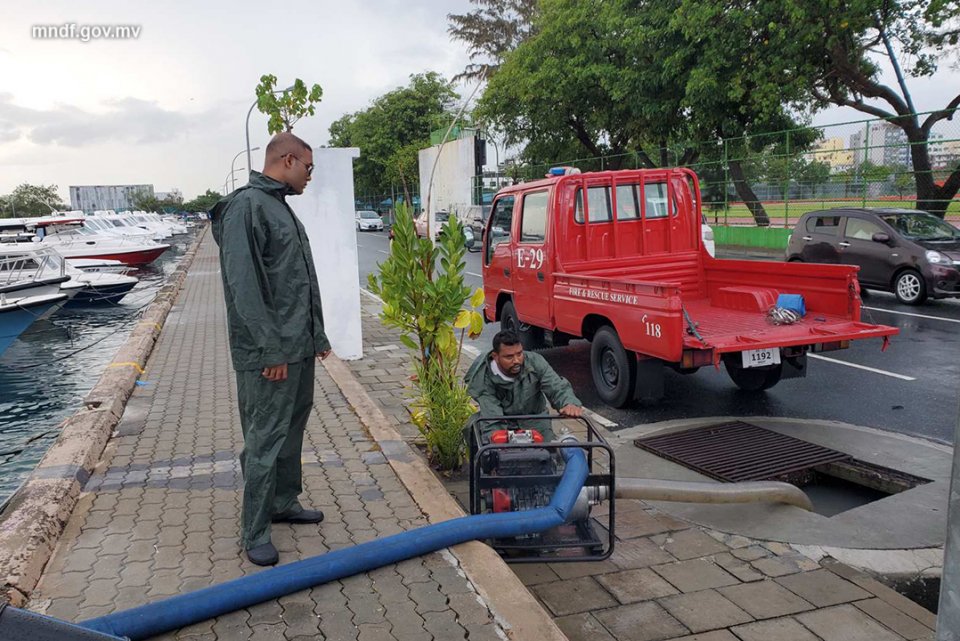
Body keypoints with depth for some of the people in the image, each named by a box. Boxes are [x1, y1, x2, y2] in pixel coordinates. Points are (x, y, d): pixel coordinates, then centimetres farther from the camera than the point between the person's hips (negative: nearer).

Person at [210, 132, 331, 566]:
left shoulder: (281, 207, 18)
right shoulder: (246, 207, -14)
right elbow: (243, 284, -21)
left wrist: (317, 335, 20)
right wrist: (271, 349, -21)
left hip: (299, 348, 10)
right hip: (268, 354, -10)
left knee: (292, 429, 19)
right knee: (264, 440, -2)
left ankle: (284, 502, 34)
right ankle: (255, 533, 9)